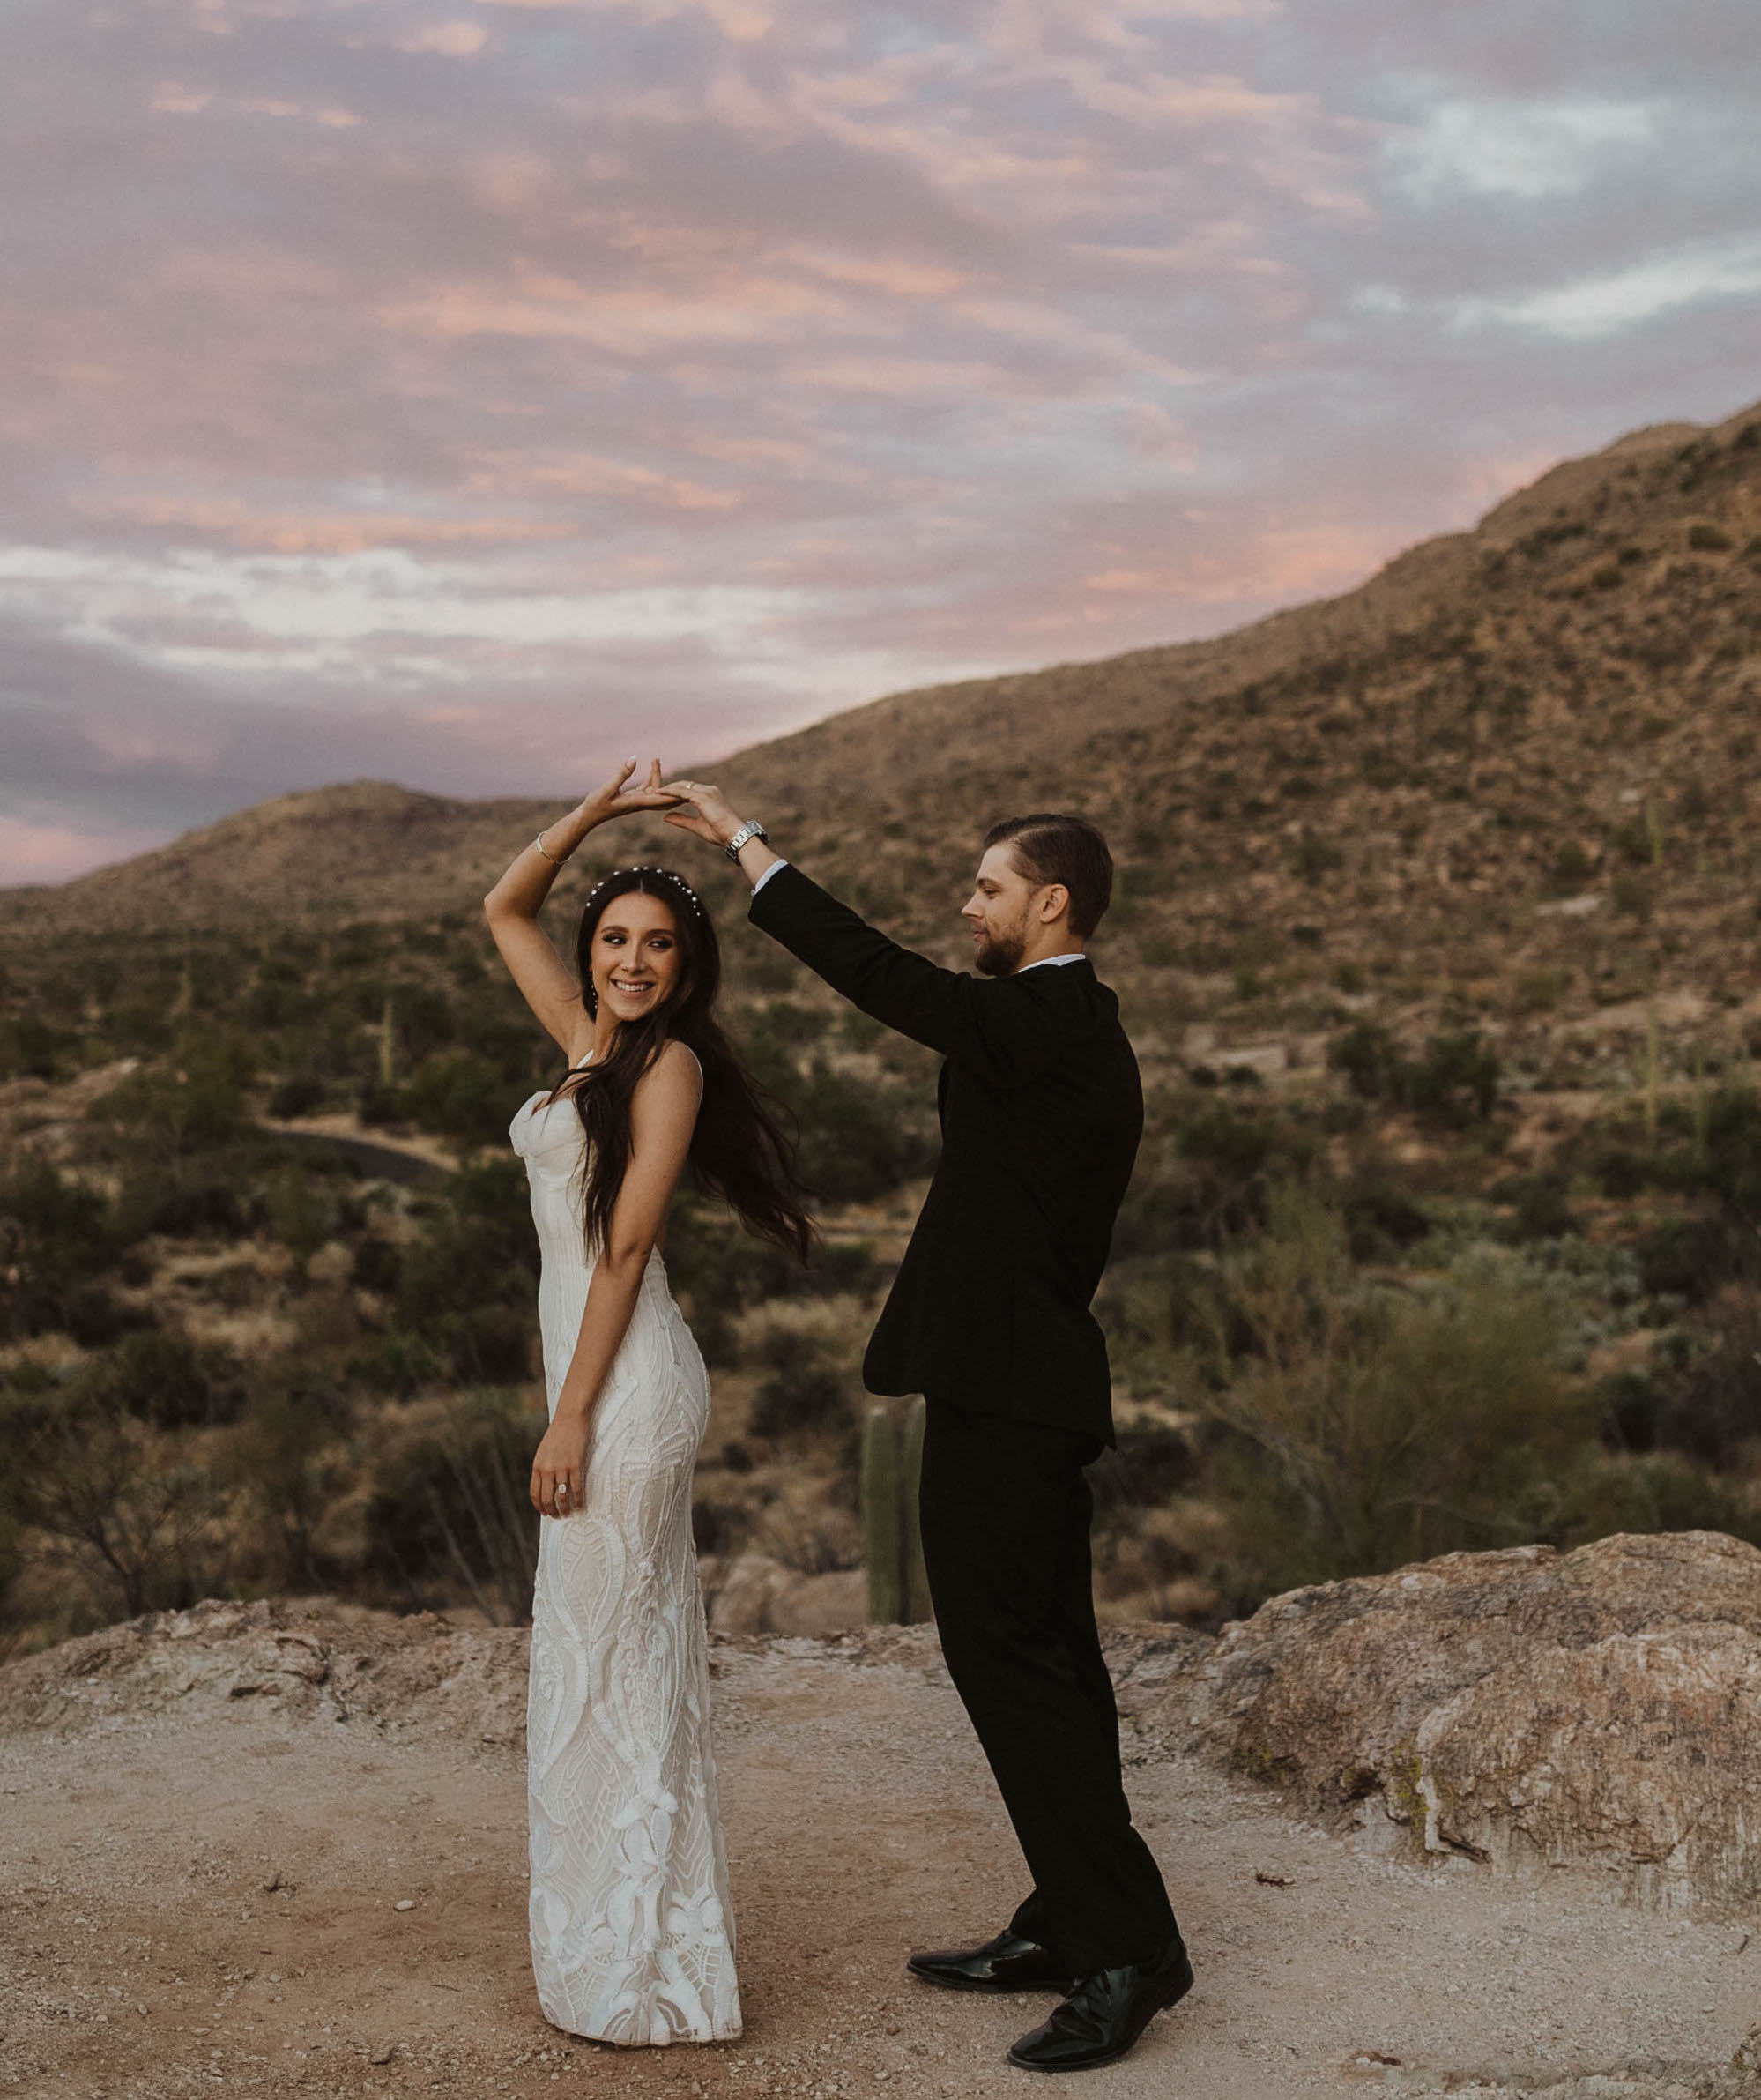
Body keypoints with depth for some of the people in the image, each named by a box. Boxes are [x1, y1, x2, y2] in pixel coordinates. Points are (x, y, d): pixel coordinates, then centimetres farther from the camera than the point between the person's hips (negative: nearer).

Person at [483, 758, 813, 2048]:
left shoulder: (668, 1065, -11)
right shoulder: (590, 1044, 13)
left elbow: (624, 1248, -15)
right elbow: (504, 910, 21)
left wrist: (571, 1417, -17)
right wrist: (598, 813, 10)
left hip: (627, 1387, -9)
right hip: (609, 1389, 9)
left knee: (608, 1667, -2)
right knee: (631, 1661, 15)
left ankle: (639, 1975, 8)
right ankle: (639, 1940, 27)